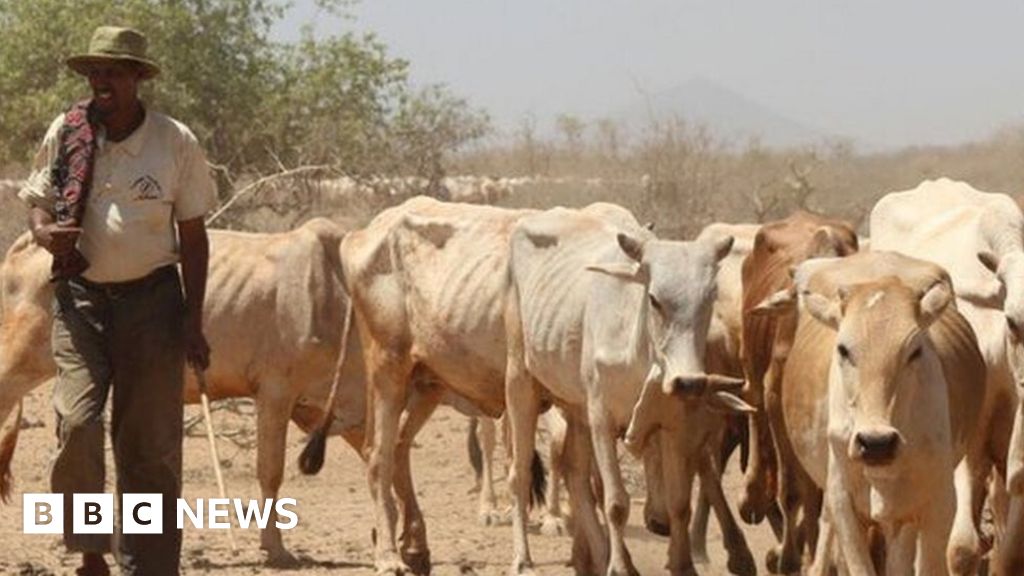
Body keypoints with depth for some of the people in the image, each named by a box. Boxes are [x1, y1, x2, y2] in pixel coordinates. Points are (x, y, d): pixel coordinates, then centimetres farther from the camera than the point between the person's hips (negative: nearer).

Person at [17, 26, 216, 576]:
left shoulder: (175, 142, -2)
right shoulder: (64, 133, 1)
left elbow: (192, 234, 4)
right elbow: (37, 203, 13)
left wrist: (193, 320, 0)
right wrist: (44, 231, -13)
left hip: (152, 300, 0)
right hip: (80, 298, 0)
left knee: (151, 442, 2)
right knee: (76, 421, -17)